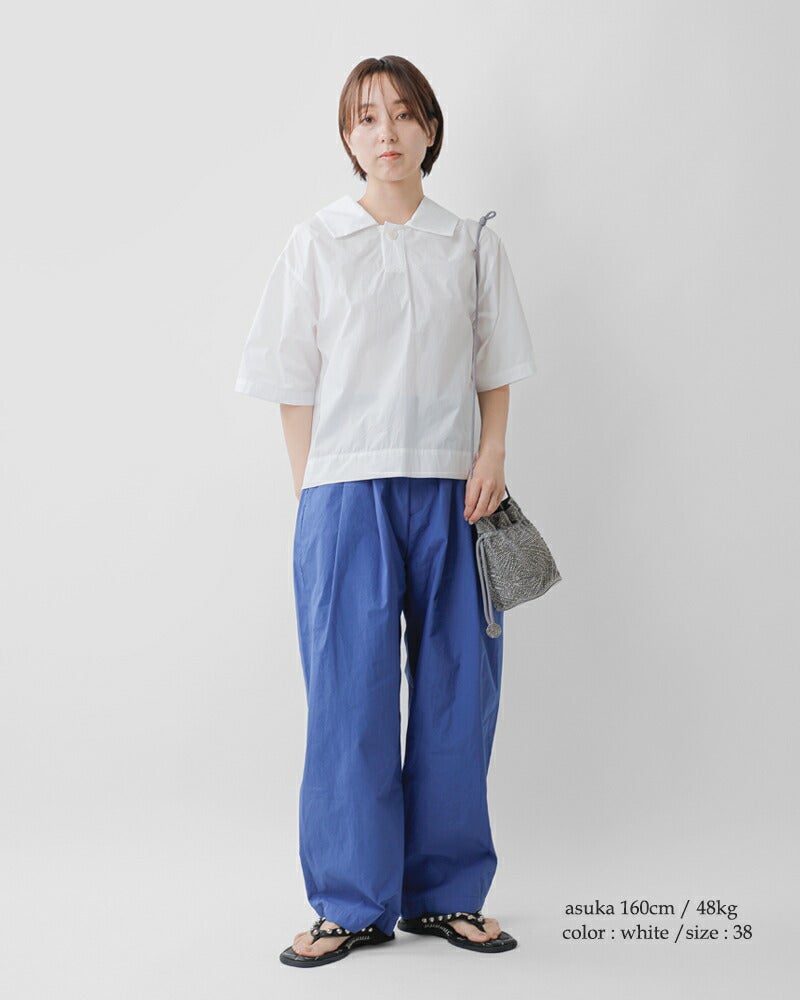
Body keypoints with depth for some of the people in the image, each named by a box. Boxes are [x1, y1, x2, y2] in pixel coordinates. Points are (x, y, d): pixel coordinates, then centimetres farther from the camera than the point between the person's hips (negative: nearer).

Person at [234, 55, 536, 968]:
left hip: (450, 492, 2)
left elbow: (495, 370, 13)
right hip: (347, 491, -2)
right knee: (350, 695, 0)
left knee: (457, 691, 5)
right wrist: (311, 495, -4)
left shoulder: (472, 246, 10)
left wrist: (492, 455, -4)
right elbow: (294, 384, 3)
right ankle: (353, 903, 13)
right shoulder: (315, 244, 5)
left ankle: (446, 892, 19)